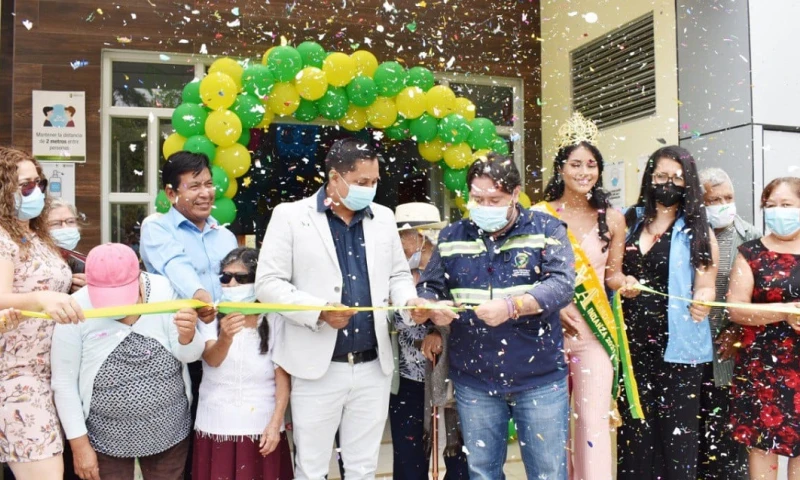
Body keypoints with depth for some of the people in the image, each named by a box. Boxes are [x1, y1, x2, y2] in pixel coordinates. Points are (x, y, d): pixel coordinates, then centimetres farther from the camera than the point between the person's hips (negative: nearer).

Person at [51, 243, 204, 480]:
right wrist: (80, 445, -7)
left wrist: (187, 334, -32)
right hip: (107, 440, -2)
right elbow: (64, 382, -8)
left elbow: (188, 355, -9)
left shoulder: (163, 291, -12)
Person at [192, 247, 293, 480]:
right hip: (217, 425, 1)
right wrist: (225, 338, -37)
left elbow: (283, 377, -3)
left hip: (262, 426, -1)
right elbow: (211, 359, -17)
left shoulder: (274, 319, -3)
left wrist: (275, 424, -9)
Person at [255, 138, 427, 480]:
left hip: (374, 367, 4)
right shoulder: (291, 216, -4)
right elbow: (267, 283, -8)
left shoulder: (383, 218, 9)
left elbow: (398, 274, 16)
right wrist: (318, 311, -20)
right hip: (317, 367, -4)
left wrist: (408, 300, -6)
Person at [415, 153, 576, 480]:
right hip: (473, 381, 3)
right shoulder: (452, 237, 5)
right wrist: (432, 308, -17)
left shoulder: (546, 229, -4)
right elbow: (427, 288, 7)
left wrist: (512, 306, -32)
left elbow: (562, 285, -16)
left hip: (539, 379, -2)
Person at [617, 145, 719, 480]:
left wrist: (701, 301, -24)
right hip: (632, 343, 3)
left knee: (676, 431, 3)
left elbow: (705, 286, -4)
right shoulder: (629, 222, 8)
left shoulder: (698, 231, 0)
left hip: (677, 346, -3)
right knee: (634, 428, 11)